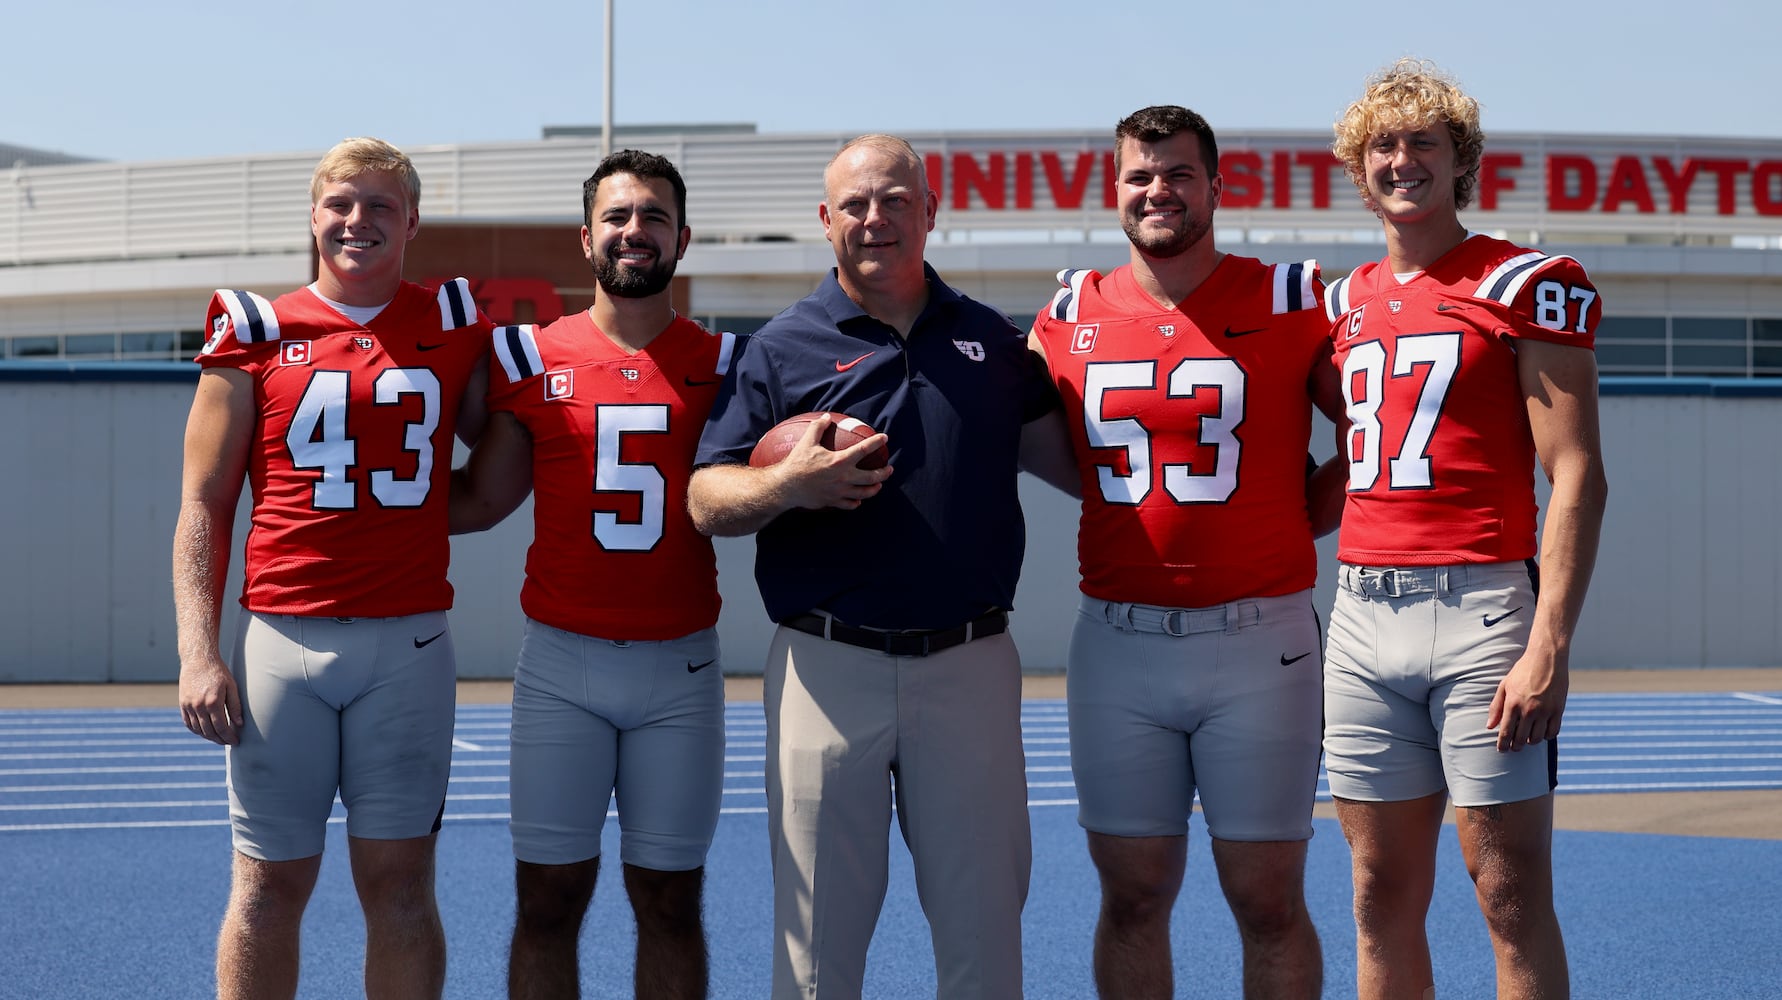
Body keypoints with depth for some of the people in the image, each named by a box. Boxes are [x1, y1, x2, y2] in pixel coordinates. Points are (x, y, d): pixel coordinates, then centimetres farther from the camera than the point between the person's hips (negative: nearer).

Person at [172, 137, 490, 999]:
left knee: (399, 884, 4)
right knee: (270, 884, 3)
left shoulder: (452, 326, 10)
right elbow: (203, 505, 4)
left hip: (408, 643, 1)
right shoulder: (257, 331, 5)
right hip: (281, 638, -1)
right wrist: (197, 652, -4)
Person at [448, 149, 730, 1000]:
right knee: (547, 902, 3)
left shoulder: (721, 365, 5)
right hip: (560, 663, 0)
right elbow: (481, 500, 9)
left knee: (669, 903, 7)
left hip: (681, 667, 0)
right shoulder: (532, 357, 4)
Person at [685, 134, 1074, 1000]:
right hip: (828, 666, -2)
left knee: (983, 922, 6)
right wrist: (788, 484, -19)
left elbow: (1065, 456, 17)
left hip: (969, 666, 2)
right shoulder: (779, 349, 4)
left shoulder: (991, 341, 12)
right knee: (819, 927, 4)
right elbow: (705, 501, 0)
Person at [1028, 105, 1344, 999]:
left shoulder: (1293, 302, 0)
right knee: (1132, 899, 8)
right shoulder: (1072, 313, 7)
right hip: (1118, 646, 2)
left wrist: (1297, 510, -2)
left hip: (1259, 641, -2)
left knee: (1269, 904, 3)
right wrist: (1142, 505, 12)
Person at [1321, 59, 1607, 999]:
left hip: (1480, 609, -5)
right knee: (1383, 896, 8)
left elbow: (1577, 478, -7)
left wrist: (1549, 646, -16)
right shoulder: (1343, 303, 17)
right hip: (1363, 614, 6)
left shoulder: (1528, 286, -1)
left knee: (1511, 893, -4)